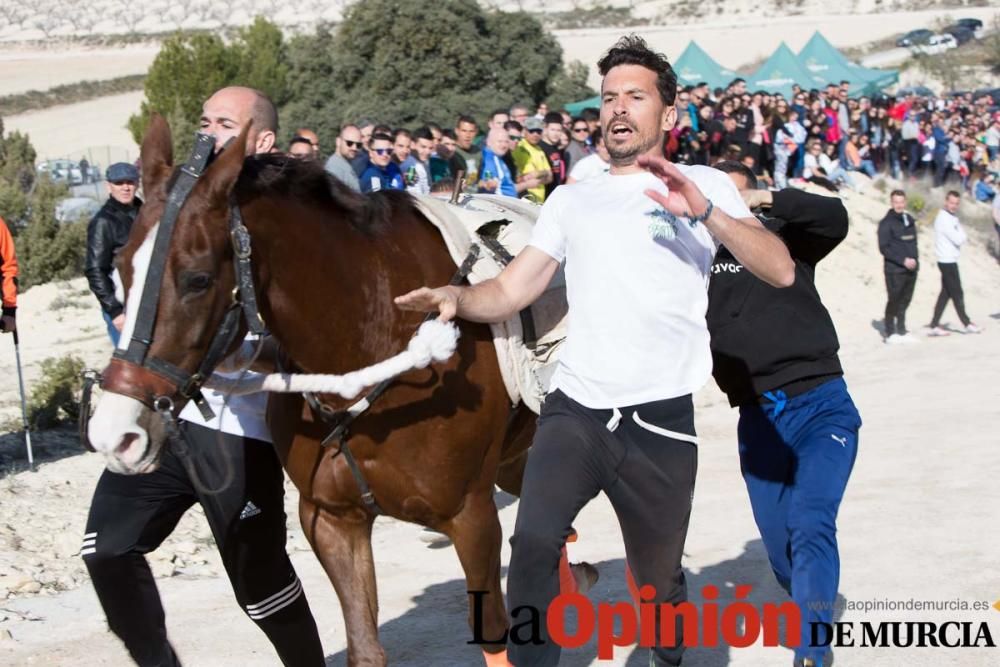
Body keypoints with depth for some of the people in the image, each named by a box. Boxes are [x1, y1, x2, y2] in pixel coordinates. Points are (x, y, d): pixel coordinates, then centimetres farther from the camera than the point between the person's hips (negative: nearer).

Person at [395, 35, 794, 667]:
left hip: (661, 422, -1)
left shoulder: (704, 186, 6)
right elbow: (510, 291, 10)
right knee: (533, 543, -24)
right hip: (574, 409, 2)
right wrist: (456, 297, -12)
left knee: (659, 580, 13)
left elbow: (781, 270, -7)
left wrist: (705, 212, -22)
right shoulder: (572, 199, 16)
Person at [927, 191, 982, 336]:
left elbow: (959, 239, 15)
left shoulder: (950, 218, 15)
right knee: (957, 293, 2)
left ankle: (934, 325, 10)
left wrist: (961, 237, -5)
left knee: (946, 293, 10)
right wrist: (963, 234, -1)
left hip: (948, 260, 10)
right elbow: (958, 239, -20)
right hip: (948, 262, -10)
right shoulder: (944, 219, -17)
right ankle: (966, 324, 12)